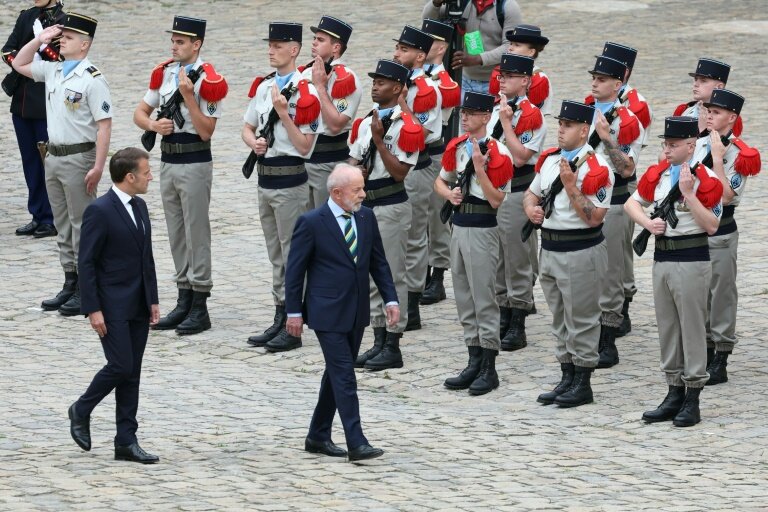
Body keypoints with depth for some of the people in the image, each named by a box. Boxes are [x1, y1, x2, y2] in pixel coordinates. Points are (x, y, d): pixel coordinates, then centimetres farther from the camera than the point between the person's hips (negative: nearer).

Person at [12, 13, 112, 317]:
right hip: (54, 156, 8)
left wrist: (98, 167, -21)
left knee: (82, 226, -3)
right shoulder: (52, 71, 9)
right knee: (63, 226, 13)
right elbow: (19, 64, 25)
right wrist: (40, 40, 9)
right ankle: (70, 285, 21)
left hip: (78, 158, -8)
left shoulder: (92, 80, -14)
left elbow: (104, 124, -17)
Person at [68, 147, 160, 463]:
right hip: (112, 306, -8)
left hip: (138, 306, 8)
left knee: (132, 374, 7)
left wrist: (153, 300, 13)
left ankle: (126, 442, 9)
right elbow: (86, 263, -14)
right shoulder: (100, 211, -14)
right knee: (121, 366, -12)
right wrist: (93, 309, -17)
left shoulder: (139, 207, 11)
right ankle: (81, 411, 12)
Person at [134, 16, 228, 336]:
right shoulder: (164, 73, 8)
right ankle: (184, 301, 19)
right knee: (176, 234, 12)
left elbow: (206, 132, -15)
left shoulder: (207, 80, -12)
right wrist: (153, 125, -9)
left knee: (196, 233, -4)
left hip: (195, 163, -7)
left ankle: (200, 308, -1)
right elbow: (140, 112, 13)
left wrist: (188, 97, -23)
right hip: (167, 162, 7)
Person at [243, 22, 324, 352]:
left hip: (290, 181, -8)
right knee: (275, 254, 14)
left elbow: (305, 145, -14)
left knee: (292, 254, -3)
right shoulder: (263, 87, 9)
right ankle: (279, 320, 21)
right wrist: (253, 142, -4)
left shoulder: (305, 93, -13)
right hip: (265, 178, 8)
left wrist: (283, 114, -23)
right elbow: (247, 127, 18)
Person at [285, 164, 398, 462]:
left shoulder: (366, 218, 5)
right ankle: (356, 444, -13)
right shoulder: (311, 223, -12)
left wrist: (390, 299, 4)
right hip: (328, 313, -7)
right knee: (344, 376, -11)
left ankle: (318, 437, 24)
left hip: (356, 313, 7)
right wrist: (294, 312, -8)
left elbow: (378, 261, 12)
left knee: (337, 374, 13)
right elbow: (295, 269, -7)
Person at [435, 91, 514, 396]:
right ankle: (474, 362, 19)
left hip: (482, 230, -7)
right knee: (464, 297, 11)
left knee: (483, 298, -4)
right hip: (459, 225, 8)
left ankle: (489, 369, 1)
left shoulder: (497, 153, -13)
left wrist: (479, 169, -24)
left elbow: (496, 200, -14)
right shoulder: (456, 147, 8)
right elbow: (441, 181, 20)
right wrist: (449, 193, -2)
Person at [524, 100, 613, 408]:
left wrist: (571, 186, -25)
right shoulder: (549, 159, 9)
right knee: (560, 321, 14)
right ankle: (567, 379, 23)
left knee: (581, 321, 0)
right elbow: (532, 193, 23)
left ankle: (583, 385, 7)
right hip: (550, 249, 8)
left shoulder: (595, 167, -15)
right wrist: (530, 208, 1)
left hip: (581, 252, -8)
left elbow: (594, 218, -19)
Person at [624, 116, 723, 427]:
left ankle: (693, 399, 4)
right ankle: (674, 394, 19)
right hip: (661, 258, 6)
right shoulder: (657, 174, 7)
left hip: (692, 261, -6)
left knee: (692, 328, -1)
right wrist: (648, 223, -3)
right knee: (667, 328, 11)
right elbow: (632, 203, 16)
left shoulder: (706, 179, -10)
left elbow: (711, 226, -15)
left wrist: (689, 194, -22)